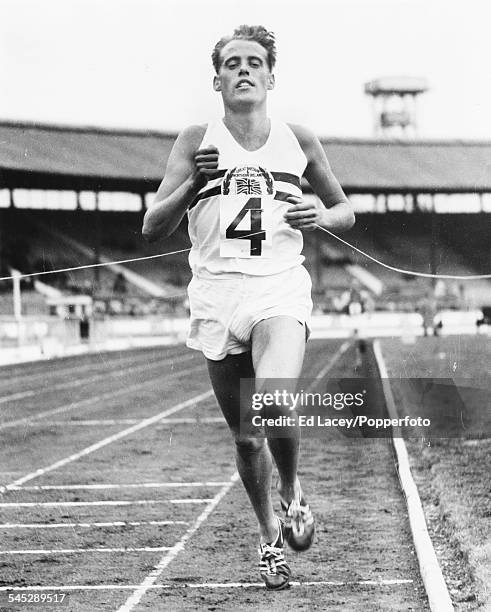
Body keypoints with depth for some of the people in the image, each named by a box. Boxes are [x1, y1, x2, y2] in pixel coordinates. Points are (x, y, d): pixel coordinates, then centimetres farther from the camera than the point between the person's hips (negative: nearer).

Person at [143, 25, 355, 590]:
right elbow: (152, 229, 1)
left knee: (274, 404, -26)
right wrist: (194, 183, -15)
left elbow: (346, 211, 21)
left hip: (279, 289, -1)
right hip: (216, 295, 1)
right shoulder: (197, 141, 6)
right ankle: (268, 536, 30)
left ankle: (291, 492, 4)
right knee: (245, 436, 7)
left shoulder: (297, 141, 9)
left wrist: (321, 215, -2)